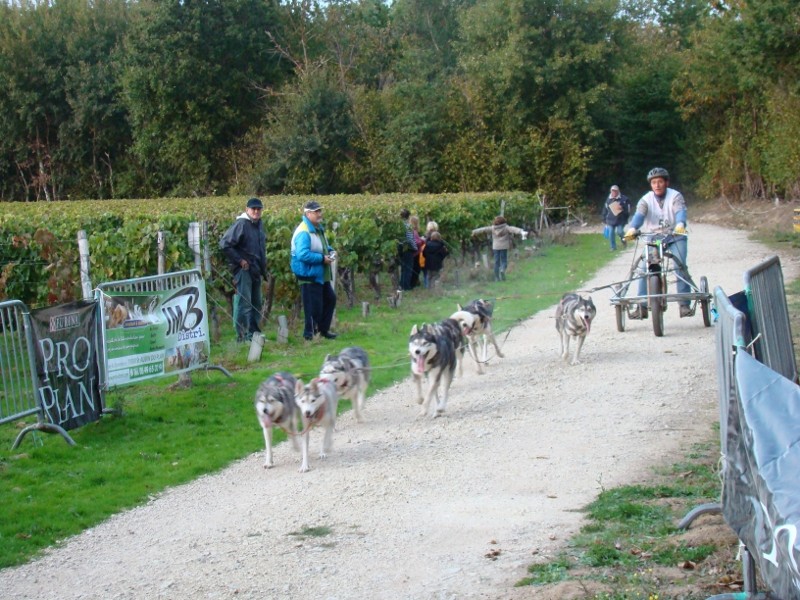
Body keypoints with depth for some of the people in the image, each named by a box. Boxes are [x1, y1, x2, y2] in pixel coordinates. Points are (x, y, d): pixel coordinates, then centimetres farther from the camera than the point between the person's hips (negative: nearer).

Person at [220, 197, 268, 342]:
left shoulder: (259, 224, 11)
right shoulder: (241, 224, -14)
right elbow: (224, 244, -19)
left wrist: (263, 267, 15)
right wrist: (239, 260, -15)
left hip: (256, 270, 8)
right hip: (244, 270, -8)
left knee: (256, 303, 15)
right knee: (244, 303, -8)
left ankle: (254, 332, 24)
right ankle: (242, 335, -5)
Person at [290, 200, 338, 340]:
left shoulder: (318, 228, 10)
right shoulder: (304, 232, -22)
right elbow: (303, 254, -30)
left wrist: (330, 251, 5)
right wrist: (322, 259, -24)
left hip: (321, 275, 10)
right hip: (309, 275, -10)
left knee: (330, 299, 20)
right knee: (314, 307, -4)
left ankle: (324, 329, 32)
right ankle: (310, 334, 9)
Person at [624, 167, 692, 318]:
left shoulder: (675, 196, -8)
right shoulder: (646, 199, -4)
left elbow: (680, 211, -26)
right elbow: (639, 215, -21)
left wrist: (680, 224, -49)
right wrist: (632, 229, -43)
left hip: (675, 237, -2)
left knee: (680, 266, -20)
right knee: (644, 269, -11)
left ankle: (684, 304, -13)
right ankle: (641, 306, -4)